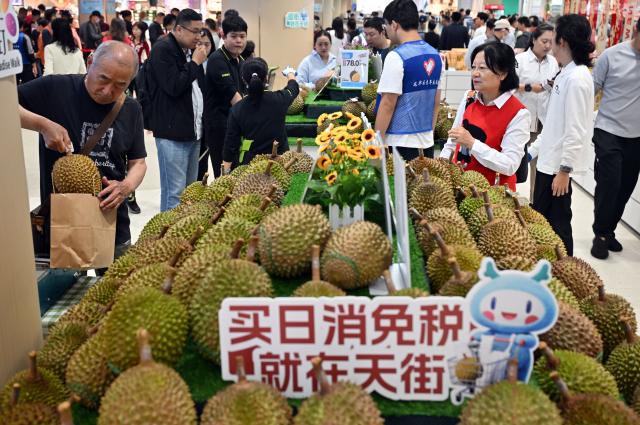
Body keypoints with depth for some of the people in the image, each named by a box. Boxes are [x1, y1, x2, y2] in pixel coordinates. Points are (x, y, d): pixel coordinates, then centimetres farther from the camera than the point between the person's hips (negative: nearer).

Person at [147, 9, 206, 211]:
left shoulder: (191, 50, 17)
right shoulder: (162, 49, -9)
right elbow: (174, 86, -19)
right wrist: (195, 63, -8)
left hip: (193, 132, 8)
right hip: (172, 133, -8)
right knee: (174, 192, -8)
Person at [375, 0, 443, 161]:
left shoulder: (396, 57, -15)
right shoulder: (435, 55, 8)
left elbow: (387, 105, -15)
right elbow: (436, 102, 14)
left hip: (400, 143, -7)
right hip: (426, 141, 7)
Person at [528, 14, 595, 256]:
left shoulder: (577, 78, -19)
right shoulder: (565, 74, 9)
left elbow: (576, 130, -21)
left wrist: (564, 170, -19)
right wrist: (533, 150, 19)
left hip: (558, 166, -9)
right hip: (548, 161, 9)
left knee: (557, 223, 2)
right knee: (540, 219, 19)